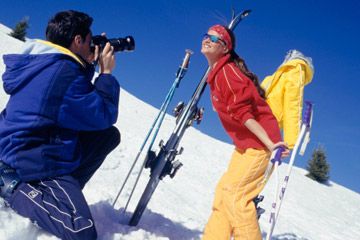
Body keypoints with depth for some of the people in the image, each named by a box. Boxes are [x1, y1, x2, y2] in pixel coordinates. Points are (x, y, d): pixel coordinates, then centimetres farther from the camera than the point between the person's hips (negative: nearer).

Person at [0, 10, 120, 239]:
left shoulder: (41, 63, 8)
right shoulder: (64, 71, -21)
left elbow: (80, 100, 21)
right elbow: (103, 116, -13)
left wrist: (88, 67, 11)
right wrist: (106, 72, -4)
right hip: (35, 163, -11)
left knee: (109, 135, 14)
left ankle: (59, 193, 7)